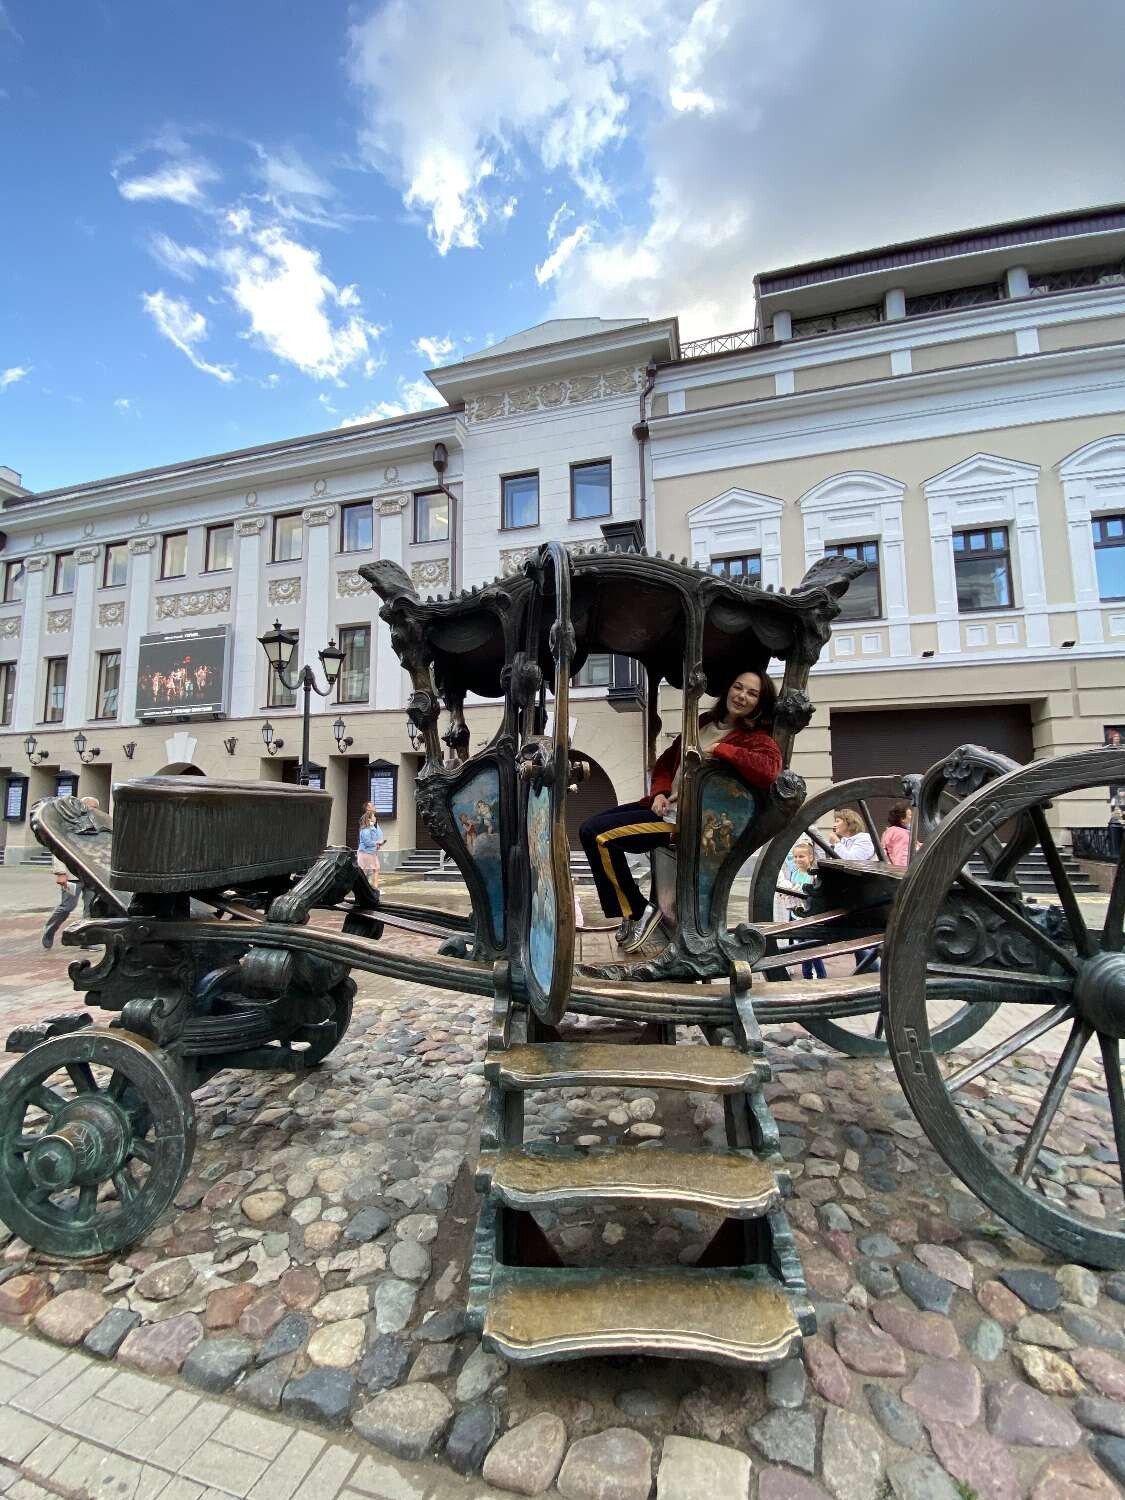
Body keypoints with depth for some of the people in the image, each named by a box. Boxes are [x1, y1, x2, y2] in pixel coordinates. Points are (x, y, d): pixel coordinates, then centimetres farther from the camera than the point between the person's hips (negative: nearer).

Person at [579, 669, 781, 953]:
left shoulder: (756, 738, -7)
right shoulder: (704, 723, 13)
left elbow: (769, 771, -30)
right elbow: (666, 761, 19)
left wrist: (720, 749, -22)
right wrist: (660, 792, 1)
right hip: (666, 805, 9)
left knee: (597, 835, -18)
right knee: (589, 828, 4)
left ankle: (639, 911, -1)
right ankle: (631, 914, 11)